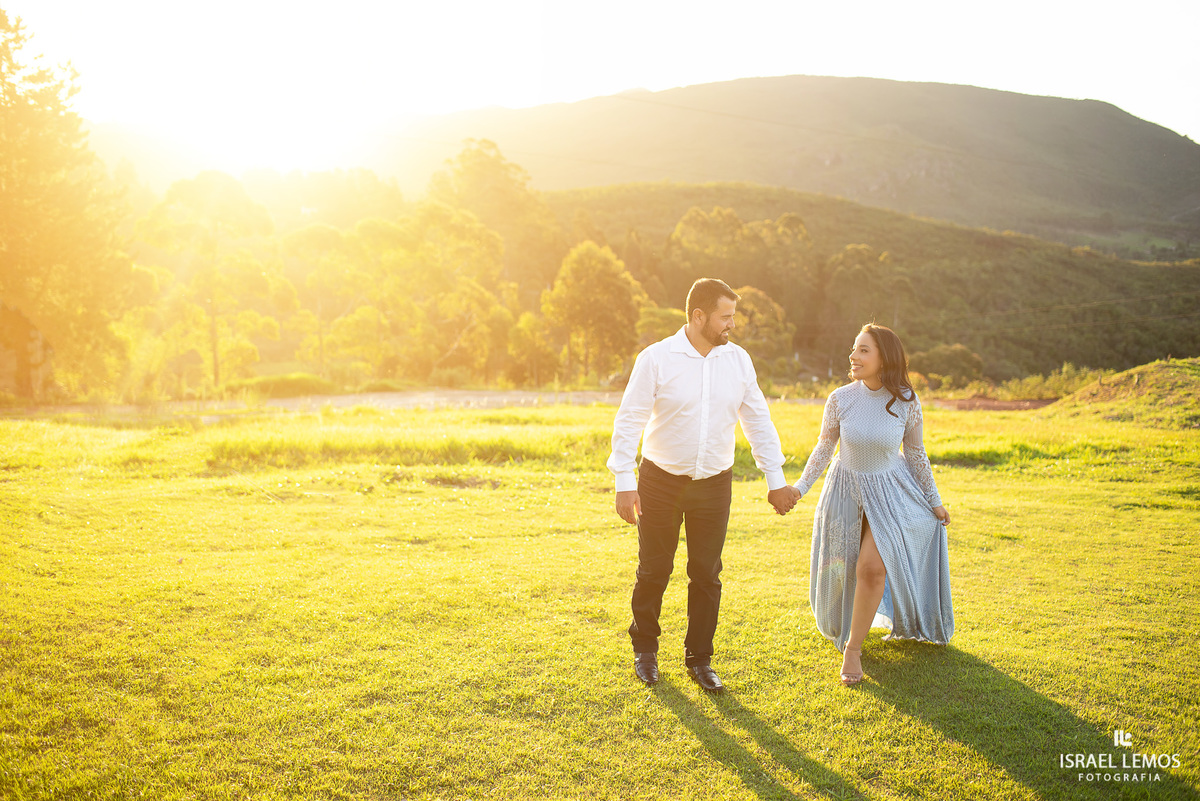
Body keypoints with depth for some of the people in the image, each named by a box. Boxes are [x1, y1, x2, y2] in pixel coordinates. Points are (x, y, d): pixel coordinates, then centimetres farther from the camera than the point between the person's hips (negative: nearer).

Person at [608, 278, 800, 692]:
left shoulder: (738, 359, 1)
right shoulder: (656, 358, -11)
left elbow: (758, 420, 7)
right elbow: (629, 421, -9)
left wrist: (776, 480, 5)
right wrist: (625, 482, -15)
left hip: (714, 484, 3)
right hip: (661, 481, -3)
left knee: (706, 574, 8)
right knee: (654, 570, 8)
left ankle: (699, 660, 23)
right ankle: (645, 649, 30)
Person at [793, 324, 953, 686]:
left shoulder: (906, 401, -14)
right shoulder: (840, 398, -14)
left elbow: (916, 454, -1)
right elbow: (824, 448, -2)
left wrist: (934, 502, 5)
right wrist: (799, 487, -9)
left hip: (889, 492, -1)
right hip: (846, 489, 2)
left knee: (872, 567, -17)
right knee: (842, 570, 13)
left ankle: (853, 648, 1)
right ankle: (843, 626, 46)